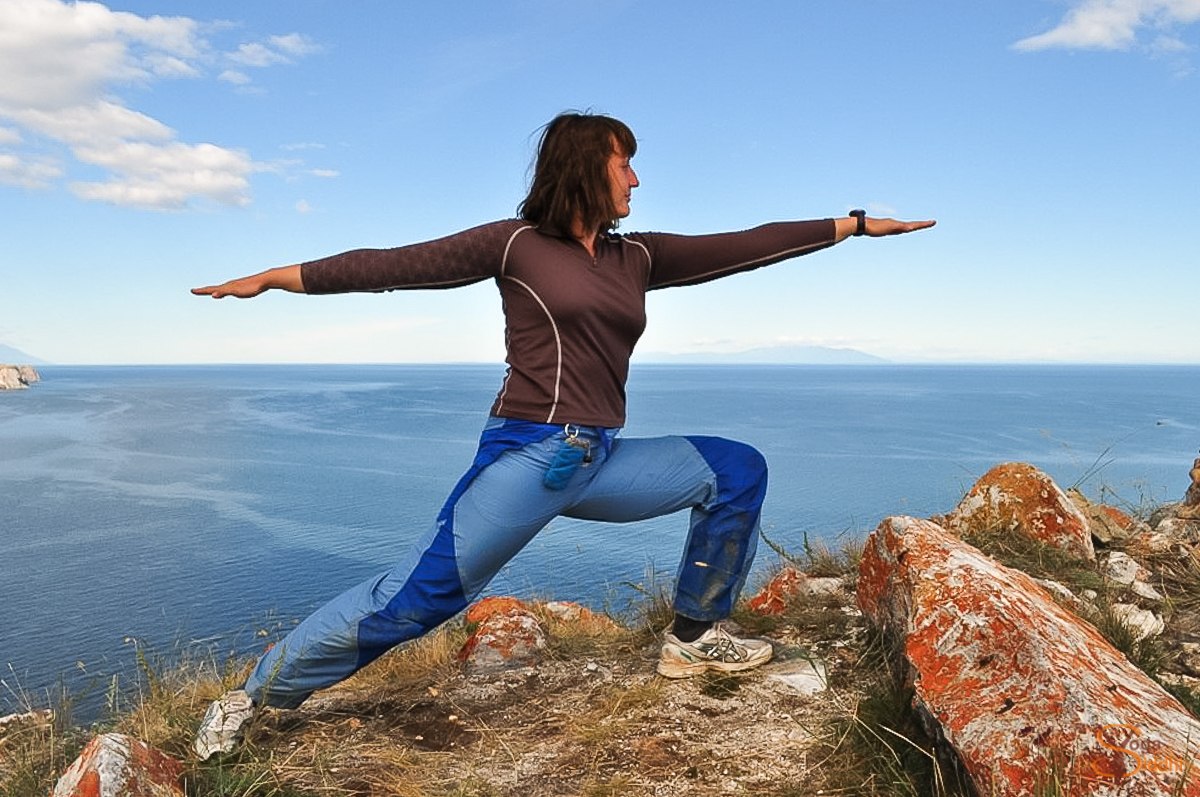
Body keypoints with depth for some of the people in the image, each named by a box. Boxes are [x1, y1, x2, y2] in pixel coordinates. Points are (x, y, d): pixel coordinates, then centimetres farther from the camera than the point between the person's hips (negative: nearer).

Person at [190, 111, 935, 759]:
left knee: (737, 471, 4)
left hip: (602, 462, 6)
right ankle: (252, 698, 9)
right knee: (412, 600, -11)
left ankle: (694, 637, 15)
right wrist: (277, 277, -3)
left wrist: (857, 224, 16)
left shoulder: (638, 257, 13)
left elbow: (745, 246, 13)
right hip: (527, 455, -6)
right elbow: (398, 265, -2)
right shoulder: (516, 243, -1)